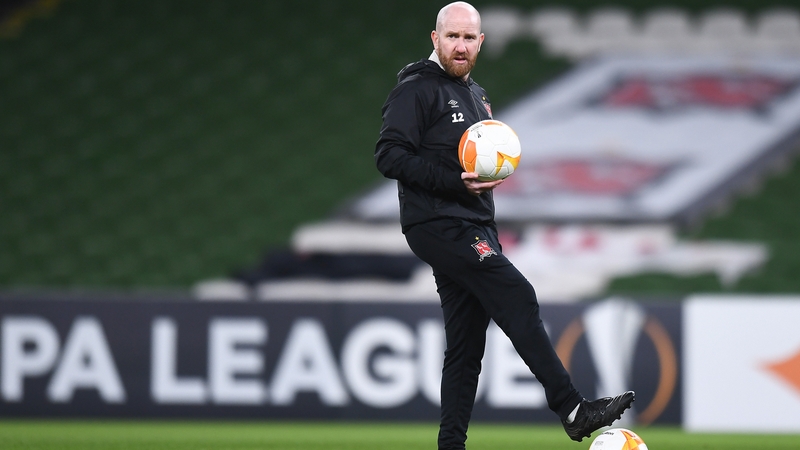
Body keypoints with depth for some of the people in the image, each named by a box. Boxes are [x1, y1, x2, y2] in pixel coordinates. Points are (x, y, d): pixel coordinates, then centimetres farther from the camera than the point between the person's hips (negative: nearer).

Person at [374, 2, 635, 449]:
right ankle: (572, 409, -22)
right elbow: (390, 156, -14)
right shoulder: (417, 90, -6)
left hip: (476, 228, 9)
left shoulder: (477, 96, 21)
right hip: (438, 224, -9)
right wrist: (456, 182, -21)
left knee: (467, 343, 7)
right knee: (518, 298, -19)